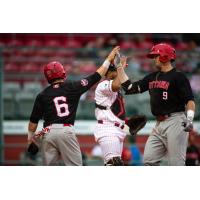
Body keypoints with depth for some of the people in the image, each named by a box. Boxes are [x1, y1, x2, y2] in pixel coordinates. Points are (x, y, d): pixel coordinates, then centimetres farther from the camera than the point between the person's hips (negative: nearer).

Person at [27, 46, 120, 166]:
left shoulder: (42, 95, 8)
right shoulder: (72, 87, 4)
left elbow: (34, 120, 7)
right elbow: (95, 77, 9)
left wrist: (30, 137, 21)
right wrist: (109, 60, 18)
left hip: (49, 132, 2)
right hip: (66, 131, -2)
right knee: (75, 166, 1)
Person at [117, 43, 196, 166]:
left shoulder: (178, 77, -5)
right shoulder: (152, 77, 18)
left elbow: (190, 100, -13)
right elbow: (130, 88, 20)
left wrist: (189, 118, -28)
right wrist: (120, 68, 19)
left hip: (175, 122, -8)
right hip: (159, 125, 8)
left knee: (176, 163, -11)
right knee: (149, 160, 3)